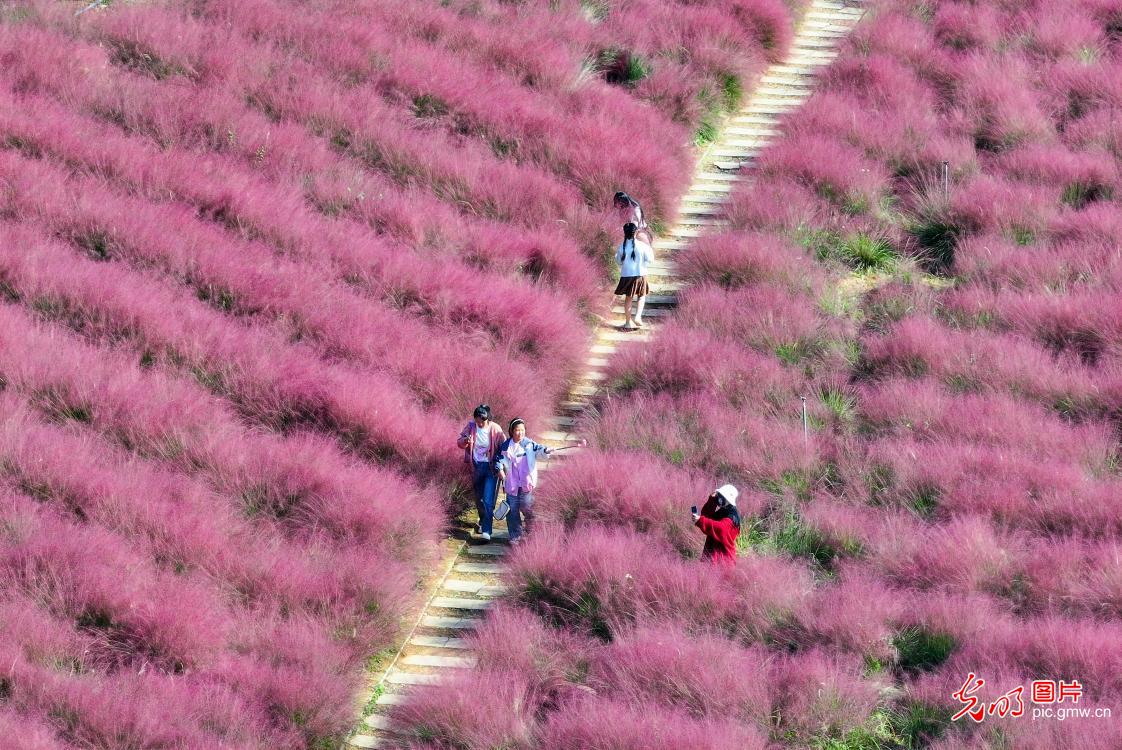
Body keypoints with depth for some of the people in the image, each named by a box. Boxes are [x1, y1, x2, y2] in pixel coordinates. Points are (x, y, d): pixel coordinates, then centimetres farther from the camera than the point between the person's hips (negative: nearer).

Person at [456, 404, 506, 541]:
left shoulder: (495, 430, -13)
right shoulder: (471, 427, -5)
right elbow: (460, 442, 3)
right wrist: (465, 441, -22)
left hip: (491, 468, -4)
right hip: (476, 467, 4)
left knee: (488, 500, -14)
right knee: (479, 498, 17)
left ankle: (486, 530, -15)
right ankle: (483, 522, 40)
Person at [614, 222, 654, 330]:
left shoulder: (622, 246, -5)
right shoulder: (642, 245, -12)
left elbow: (618, 260, 6)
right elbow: (650, 259, -4)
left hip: (626, 275, 2)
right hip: (640, 274, -2)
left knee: (628, 297, 15)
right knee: (642, 296, 16)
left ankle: (628, 322, 18)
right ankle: (638, 317, -1)